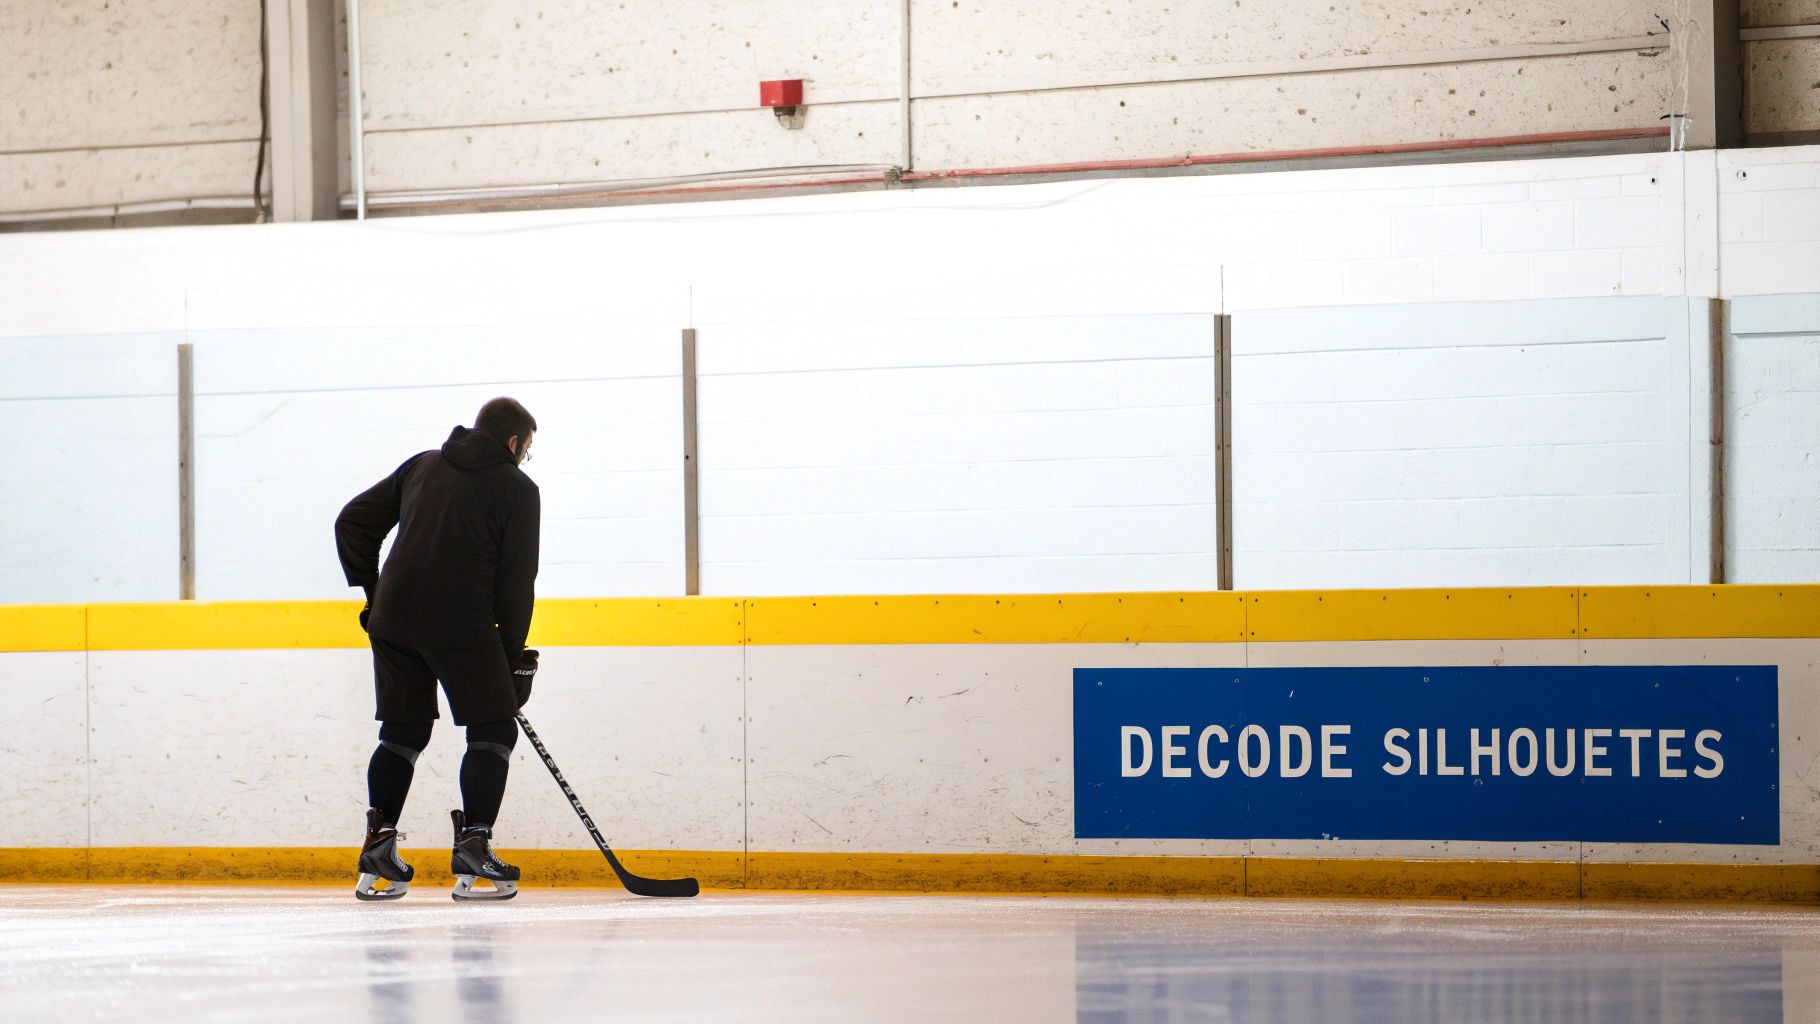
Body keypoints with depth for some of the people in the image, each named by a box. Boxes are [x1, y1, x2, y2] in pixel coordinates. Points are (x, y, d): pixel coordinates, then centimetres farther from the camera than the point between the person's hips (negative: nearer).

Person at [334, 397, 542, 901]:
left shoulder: (422, 466, 17)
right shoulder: (516, 488, 3)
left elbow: (352, 522, 15)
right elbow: (516, 577, -1)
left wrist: (372, 590, 21)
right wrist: (514, 655, 6)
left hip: (394, 618, 5)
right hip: (462, 625, -5)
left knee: (404, 732, 14)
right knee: (494, 731, 5)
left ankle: (378, 849, 7)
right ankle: (472, 849, -5)